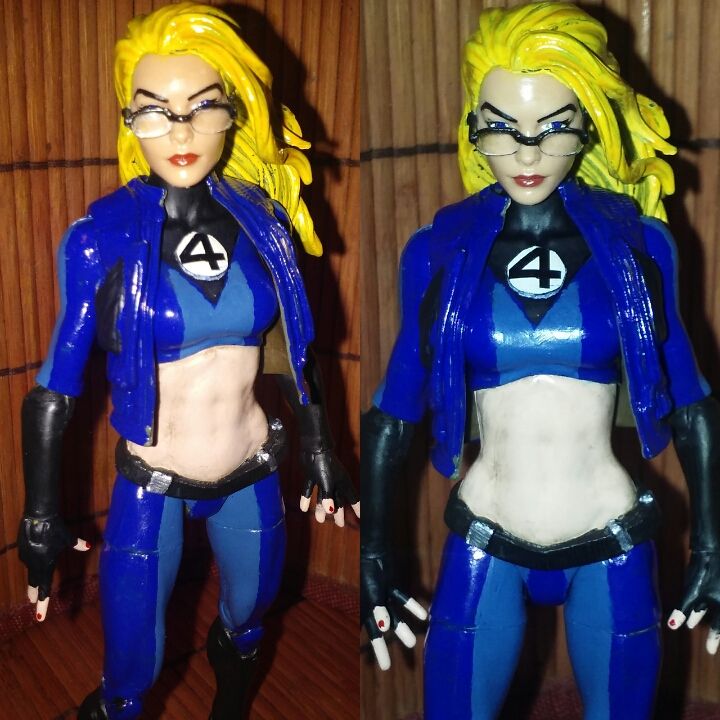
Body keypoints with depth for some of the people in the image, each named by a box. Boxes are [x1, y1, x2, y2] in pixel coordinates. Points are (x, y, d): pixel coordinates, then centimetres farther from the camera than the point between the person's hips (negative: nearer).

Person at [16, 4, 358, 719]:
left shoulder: (262, 218, -8)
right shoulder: (102, 236, -17)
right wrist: (41, 515, -8)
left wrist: (321, 452, 9)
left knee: (247, 624, 26)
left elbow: (293, 349, 4)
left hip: (253, 476, 3)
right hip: (151, 488, -3)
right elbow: (57, 381, -11)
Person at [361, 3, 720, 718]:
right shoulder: (439, 250, -5)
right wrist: (373, 557, -1)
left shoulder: (638, 243, -5)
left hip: (612, 549, 1)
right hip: (482, 547, 0)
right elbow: (392, 413, 0)